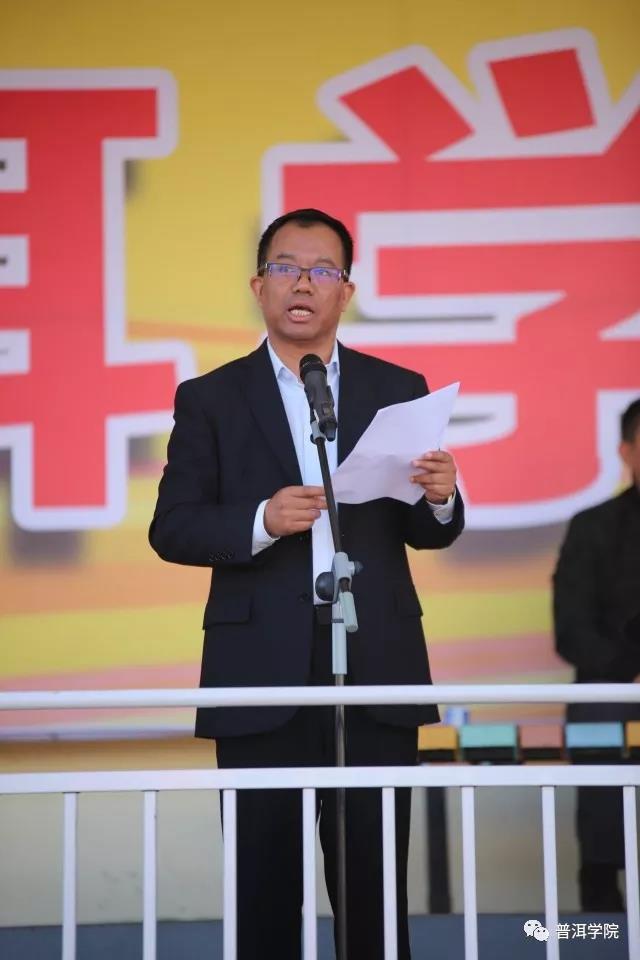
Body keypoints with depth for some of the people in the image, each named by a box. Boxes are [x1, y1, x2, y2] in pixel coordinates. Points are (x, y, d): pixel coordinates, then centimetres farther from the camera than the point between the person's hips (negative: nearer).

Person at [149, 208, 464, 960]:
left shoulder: (398, 389, 10)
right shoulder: (210, 398, 6)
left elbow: (426, 533, 10)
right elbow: (171, 529, 0)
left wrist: (441, 499, -13)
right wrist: (262, 521, -17)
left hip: (376, 670, 1)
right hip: (262, 673, -1)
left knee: (374, 885, 4)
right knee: (264, 887, 4)